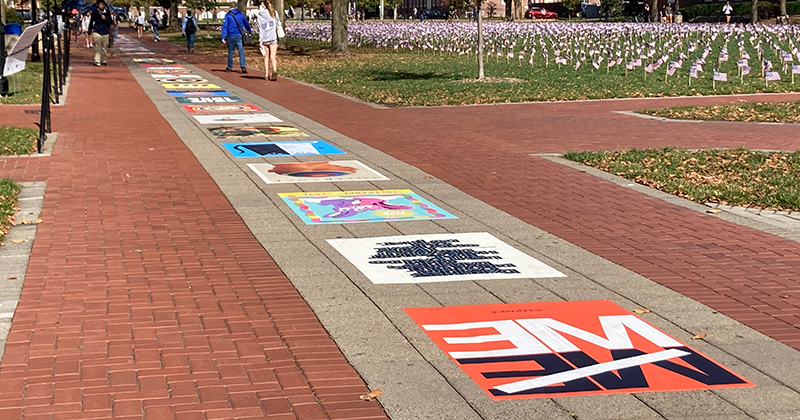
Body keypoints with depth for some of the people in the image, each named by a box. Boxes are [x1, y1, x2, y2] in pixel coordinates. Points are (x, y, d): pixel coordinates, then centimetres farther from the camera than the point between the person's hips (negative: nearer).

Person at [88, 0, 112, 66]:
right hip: (97, 31, -2)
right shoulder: (94, 12, 2)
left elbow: (110, 22, 6)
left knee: (104, 47, 6)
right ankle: (97, 61, -10)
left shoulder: (107, 12, 5)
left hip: (105, 32, 2)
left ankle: (104, 61, 17)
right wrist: (91, 30, 6)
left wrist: (105, 19, -13)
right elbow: (91, 22, 8)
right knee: (97, 47, -9)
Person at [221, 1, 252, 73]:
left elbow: (224, 26, -8)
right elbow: (246, 24, 15)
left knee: (230, 52, 11)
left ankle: (229, 67, 21)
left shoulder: (227, 15, -2)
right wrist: (249, 32, 33)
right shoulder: (240, 14, 6)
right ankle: (243, 66, -20)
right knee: (241, 51, -4)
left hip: (231, 36, -1)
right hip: (239, 35, 1)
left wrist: (223, 38, -10)